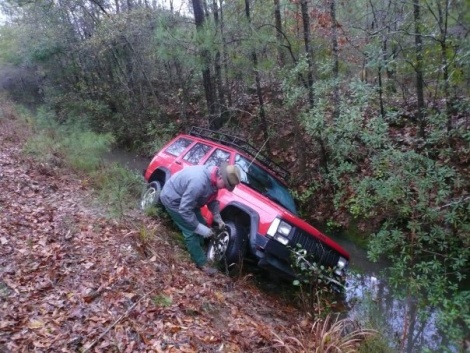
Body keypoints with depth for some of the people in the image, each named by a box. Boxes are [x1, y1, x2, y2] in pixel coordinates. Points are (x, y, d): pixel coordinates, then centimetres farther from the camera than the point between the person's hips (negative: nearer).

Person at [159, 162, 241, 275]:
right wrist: (200, 227, -29)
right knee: (191, 232, -9)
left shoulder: (213, 177, -13)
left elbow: (212, 200, 4)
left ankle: (197, 251, 30)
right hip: (173, 200, -9)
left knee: (201, 225, 12)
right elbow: (184, 209, -35)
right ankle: (202, 263, 3)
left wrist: (218, 218, -5)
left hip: (186, 200, 9)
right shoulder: (199, 182, -41)